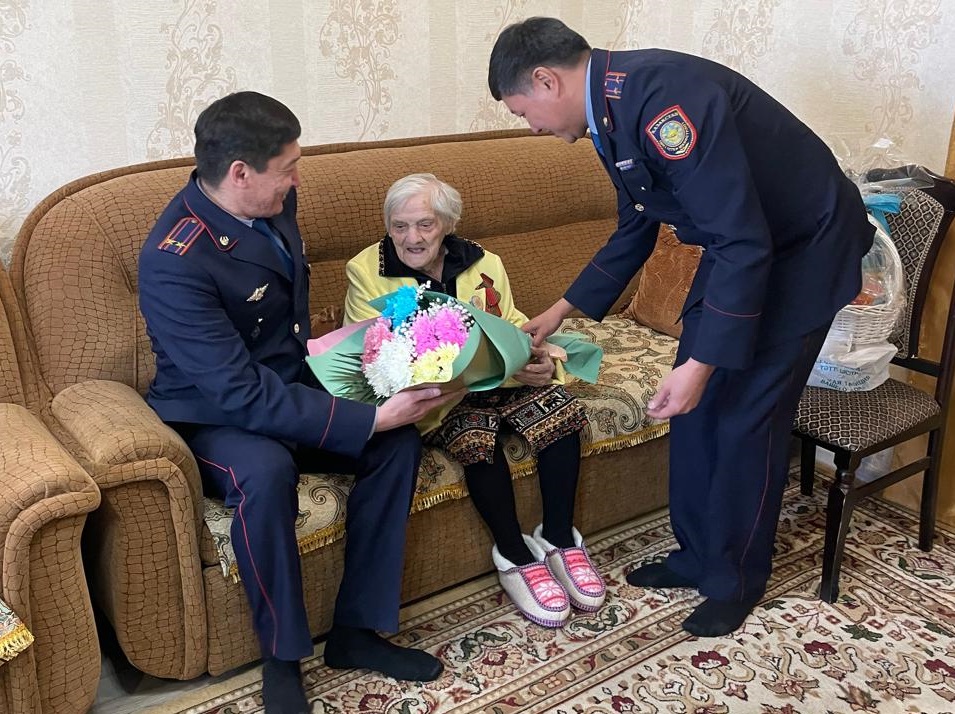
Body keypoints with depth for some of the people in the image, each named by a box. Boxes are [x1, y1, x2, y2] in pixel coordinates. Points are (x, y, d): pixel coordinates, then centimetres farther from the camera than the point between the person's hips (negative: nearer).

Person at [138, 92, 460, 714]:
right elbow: (241, 394, -32)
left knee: (399, 441, -14)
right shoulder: (174, 262, -28)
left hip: (288, 389, 7)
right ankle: (282, 658, -14)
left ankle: (356, 629, -3)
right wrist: (370, 418, -32)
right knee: (266, 473, -38)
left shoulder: (273, 204, -4)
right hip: (213, 417, -7)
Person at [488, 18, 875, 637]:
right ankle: (697, 555, 26)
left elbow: (743, 244, -32)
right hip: (739, 245, 9)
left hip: (802, 249, -9)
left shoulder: (665, 96, -31)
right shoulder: (613, 111, 0)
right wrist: (561, 312, 16)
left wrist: (701, 364, -30)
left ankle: (737, 578, 19)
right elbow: (634, 234, 14)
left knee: (746, 418, -2)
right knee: (693, 405, 9)